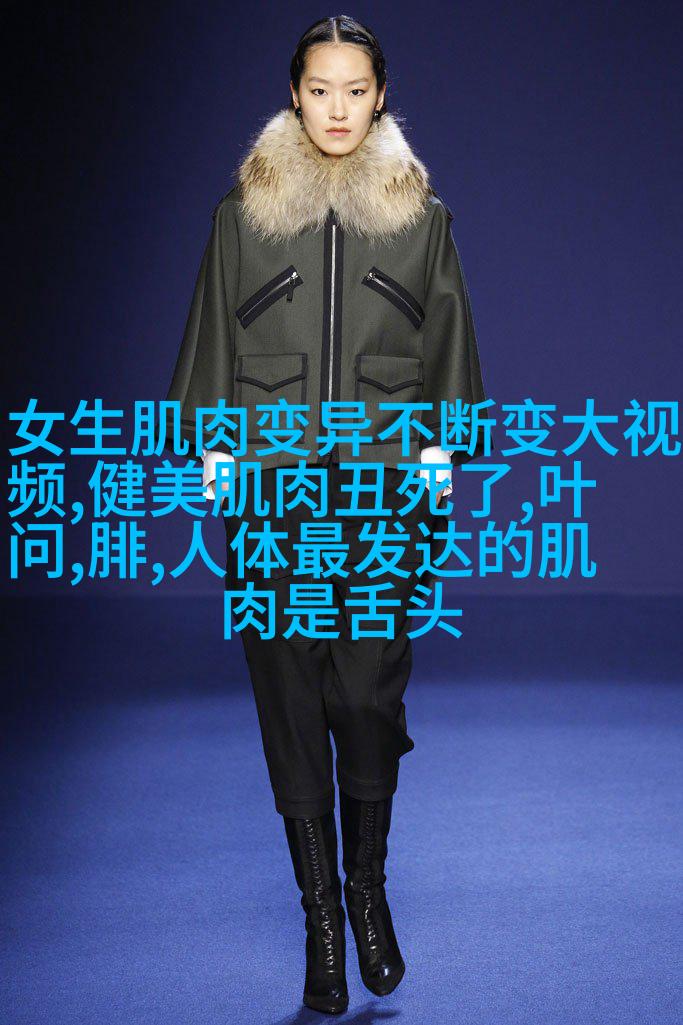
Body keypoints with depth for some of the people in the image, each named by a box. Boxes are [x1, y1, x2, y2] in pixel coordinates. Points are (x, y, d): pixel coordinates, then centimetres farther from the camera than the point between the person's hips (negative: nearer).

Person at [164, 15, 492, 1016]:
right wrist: (215, 453, 3)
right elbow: (215, 341, 10)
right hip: (273, 485, 1)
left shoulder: (421, 215, 9)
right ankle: (321, 914, 14)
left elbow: (447, 344, 11)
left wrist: (438, 450, 3)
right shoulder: (244, 211, 9)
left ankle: (368, 888, 21)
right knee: (289, 690, 2)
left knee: (371, 689, -2)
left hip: (384, 484, 0)